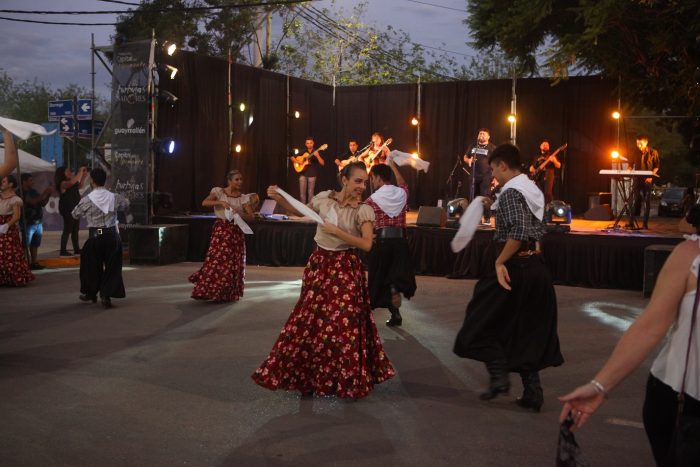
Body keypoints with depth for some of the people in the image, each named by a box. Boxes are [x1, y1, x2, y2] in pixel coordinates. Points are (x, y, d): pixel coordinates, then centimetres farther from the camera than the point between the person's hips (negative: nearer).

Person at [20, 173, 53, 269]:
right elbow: (33, 202, -24)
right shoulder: (22, 193, -11)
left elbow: (43, 203, 14)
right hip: (28, 223, -8)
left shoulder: (33, 191, 12)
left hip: (38, 222, 8)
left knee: (35, 244, 11)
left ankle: (34, 262, 18)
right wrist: (44, 193, -21)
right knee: (25, 244, -8)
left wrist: (48, 194, -1)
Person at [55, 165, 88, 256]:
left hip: (74, 209, 9)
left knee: (75, 229, 12)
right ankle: (63, 251, -5)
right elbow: (73, 182, -32)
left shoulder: (70, 183, 13)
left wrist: (83, 175, 12)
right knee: (67, 230, -8)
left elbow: (80, 186, 25)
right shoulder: (63, 184, -14)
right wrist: (80, 171, -23)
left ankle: (76, 249, 19)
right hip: (67, 210, -9)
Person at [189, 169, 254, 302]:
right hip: (221, 230, -4)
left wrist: (240, 214, -18)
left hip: (237, 232, 4)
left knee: (235, 264, 3)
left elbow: (251, 217, 1)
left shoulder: (243, 198, 8)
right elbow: (204, 203, -14)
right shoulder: (219, 192, 1)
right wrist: (221, 202, -26)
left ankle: (229, 294, 14)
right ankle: (206, 290, -2)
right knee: (217, 259, -11)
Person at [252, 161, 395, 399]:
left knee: (344, 323, -2)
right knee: (309, 318, 10)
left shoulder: (364, 210, -11)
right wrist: (279, 198, 2)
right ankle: (307, 374, 27)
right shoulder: (325, 198, -1)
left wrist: (337, 231, -25)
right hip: (319, 264, 4)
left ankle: (346, 378, 16)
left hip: (346, 269, -3)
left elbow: (367, 244, -20)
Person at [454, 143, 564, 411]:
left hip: (516, 267, -9)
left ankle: (499, 374, -4)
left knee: (484, 320, 6)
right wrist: (494, 207, 24)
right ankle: (532, 393, 13)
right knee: (529, 329, 13)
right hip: (537, 265, 9)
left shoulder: (510, 192, -14)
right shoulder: (532, 189, 13)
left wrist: (500, 261, -21)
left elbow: (519, 231, -27)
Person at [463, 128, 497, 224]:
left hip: (486, 176, -5)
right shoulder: (473, 146, 15)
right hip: (473, 176, 5)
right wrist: (469, 160, -3)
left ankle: (487, 218, -4)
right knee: (473, 197, 7)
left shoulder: (492, 148, -1)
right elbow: (465, 157, 22)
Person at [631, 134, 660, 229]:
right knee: (636, 200, 0)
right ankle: (631, 221, 1)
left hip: (648, 180, -2)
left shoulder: (653, 152, -3)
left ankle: (645, 223, 5)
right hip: (637, 179, 2)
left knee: (647, 201, 1)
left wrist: (651, 176, -12)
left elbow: (657, 166, -1)